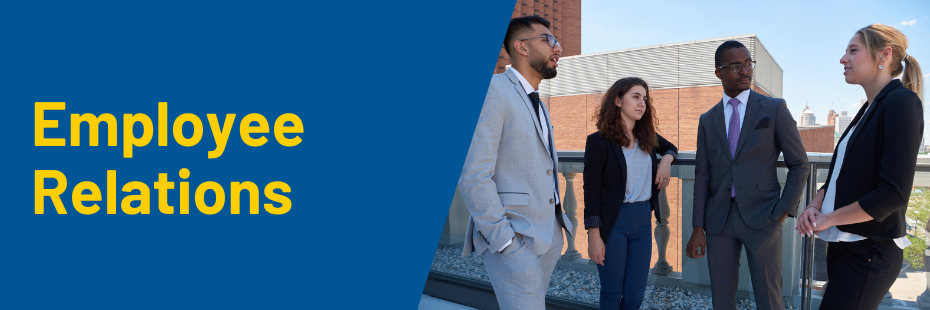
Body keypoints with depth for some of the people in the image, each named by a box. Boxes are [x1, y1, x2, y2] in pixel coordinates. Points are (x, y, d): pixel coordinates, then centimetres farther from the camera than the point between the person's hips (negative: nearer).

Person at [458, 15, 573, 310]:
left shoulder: (538, 104, 18)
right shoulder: (493, 90, -12)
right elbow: (473, 176, -18)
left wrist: (558, 218, 13)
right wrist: (503, 239, -19)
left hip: (549, 236, 9)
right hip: (515, 240, -9)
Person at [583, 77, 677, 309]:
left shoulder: (647, 137, 9)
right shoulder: (599, 141, -8)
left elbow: (671, 147, 31)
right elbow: (591, 192, -9)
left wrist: (666, 159, 5)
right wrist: (594, 236, -13)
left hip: (643, 221, 5)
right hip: (613, 222, -5)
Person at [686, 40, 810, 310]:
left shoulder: (774, 109, 1)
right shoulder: (707, 120, 8)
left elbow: (799, 164, 3)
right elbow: (702, 176, 6)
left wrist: (784, 211, -7)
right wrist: (698, 229, 1)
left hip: (761, 217, -2)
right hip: (719, 219, 3)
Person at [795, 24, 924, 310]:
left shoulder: (901, 102, -14)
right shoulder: (867, 110, 14)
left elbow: (894, 194, -22)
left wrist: (828, 218, -14)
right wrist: (814, 207, -2)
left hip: (869, 254, -8)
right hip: (841, 244, 9)